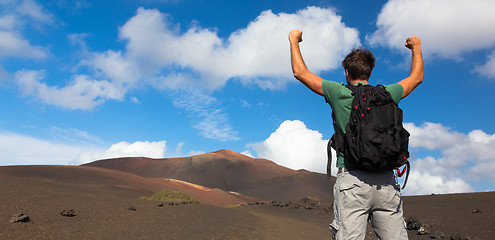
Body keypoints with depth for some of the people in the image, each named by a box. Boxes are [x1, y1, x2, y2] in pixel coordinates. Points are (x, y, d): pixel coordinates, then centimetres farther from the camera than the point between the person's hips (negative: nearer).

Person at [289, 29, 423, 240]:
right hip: (386, 181, 4)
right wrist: (416, 46, 46)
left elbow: (300, 72, 8)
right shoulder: (387, 94, 10)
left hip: (352, 179, -3)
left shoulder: (340, 94, 1)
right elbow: (417, 77, 30)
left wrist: (294, 41, 23)